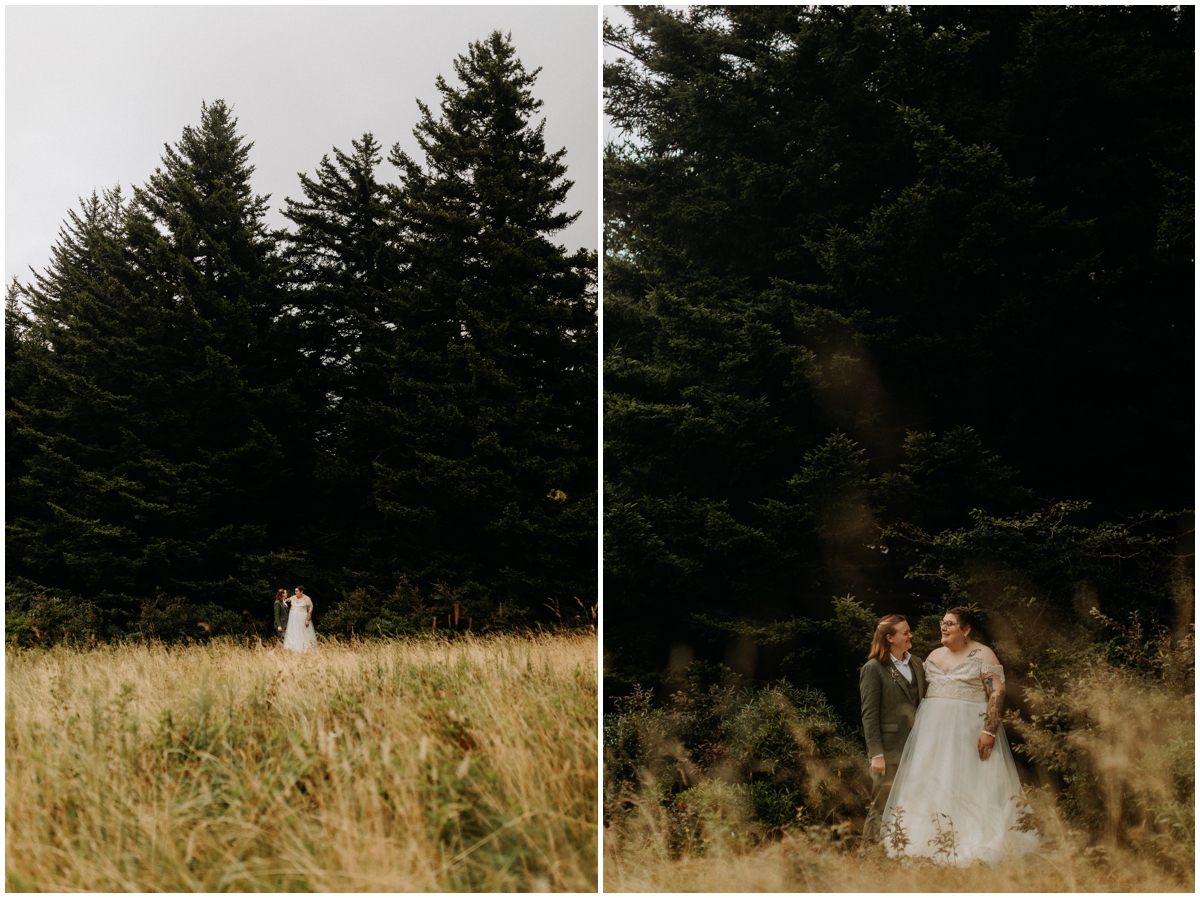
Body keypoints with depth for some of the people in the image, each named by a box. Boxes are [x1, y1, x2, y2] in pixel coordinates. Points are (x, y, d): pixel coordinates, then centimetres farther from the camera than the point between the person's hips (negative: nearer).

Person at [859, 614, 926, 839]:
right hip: (890, 750, -6)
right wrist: (876, 754, -14)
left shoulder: (916, 665, 14)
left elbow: (921, 705, 17)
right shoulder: (873, 668, -6)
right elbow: (869, 714, -9)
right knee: (884, 809, -2)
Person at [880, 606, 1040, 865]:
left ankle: (975, 844, -1)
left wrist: (989, 730, -21)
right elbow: (924, 691, 19)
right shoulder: (934, 656, 14)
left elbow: (997, 692, -11)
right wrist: (919, 727, 12)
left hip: (969, 728, -6)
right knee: (931, 784, 3)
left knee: (969, 786, -6)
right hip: (933, 728, 6)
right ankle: (933, 843, 6)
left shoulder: (982, 654, -4)